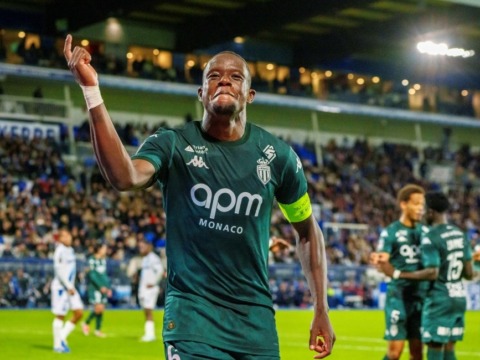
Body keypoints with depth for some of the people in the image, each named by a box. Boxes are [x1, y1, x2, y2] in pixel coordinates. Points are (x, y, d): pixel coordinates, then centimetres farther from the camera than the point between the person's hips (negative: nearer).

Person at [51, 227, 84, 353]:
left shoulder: (70, 250, 13)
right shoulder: (60, 251, -13)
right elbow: (59, 270, -18)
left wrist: (71, 286, 13)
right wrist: (69, 287, -18)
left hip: (70, 287, 8)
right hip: (61, 286, -8)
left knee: (79, 312, 1)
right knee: (60, 315, -2)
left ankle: (62, 337, 13)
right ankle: (57, 344, 7)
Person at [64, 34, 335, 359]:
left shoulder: (277, 155, 3)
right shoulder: (173, 145, -5)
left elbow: (308, 231, 16)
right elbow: (124, 177, -28)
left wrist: (321, 311, 11)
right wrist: (91, 90, -37)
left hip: (257, 318, 3)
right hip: (194, 312, -3)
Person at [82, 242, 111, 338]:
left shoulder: (103, 260, 13)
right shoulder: (92, 260, -9)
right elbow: (92, 274, -14)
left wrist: (109, 287, 15)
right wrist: (100, 286, -18)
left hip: (103, 288, 7)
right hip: (94, 287, -7)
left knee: (101, 309, 5)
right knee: (99, 308, -13)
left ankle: (98, 329, 12)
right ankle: (86, 324, 8)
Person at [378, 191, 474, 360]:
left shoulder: (430, 237, -14)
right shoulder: (460, 234, 10)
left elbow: (432, 273, -22)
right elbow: (469, 273, 10)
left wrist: (397, 274, -17)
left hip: (440, 298, -8)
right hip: (459, 297, 8)